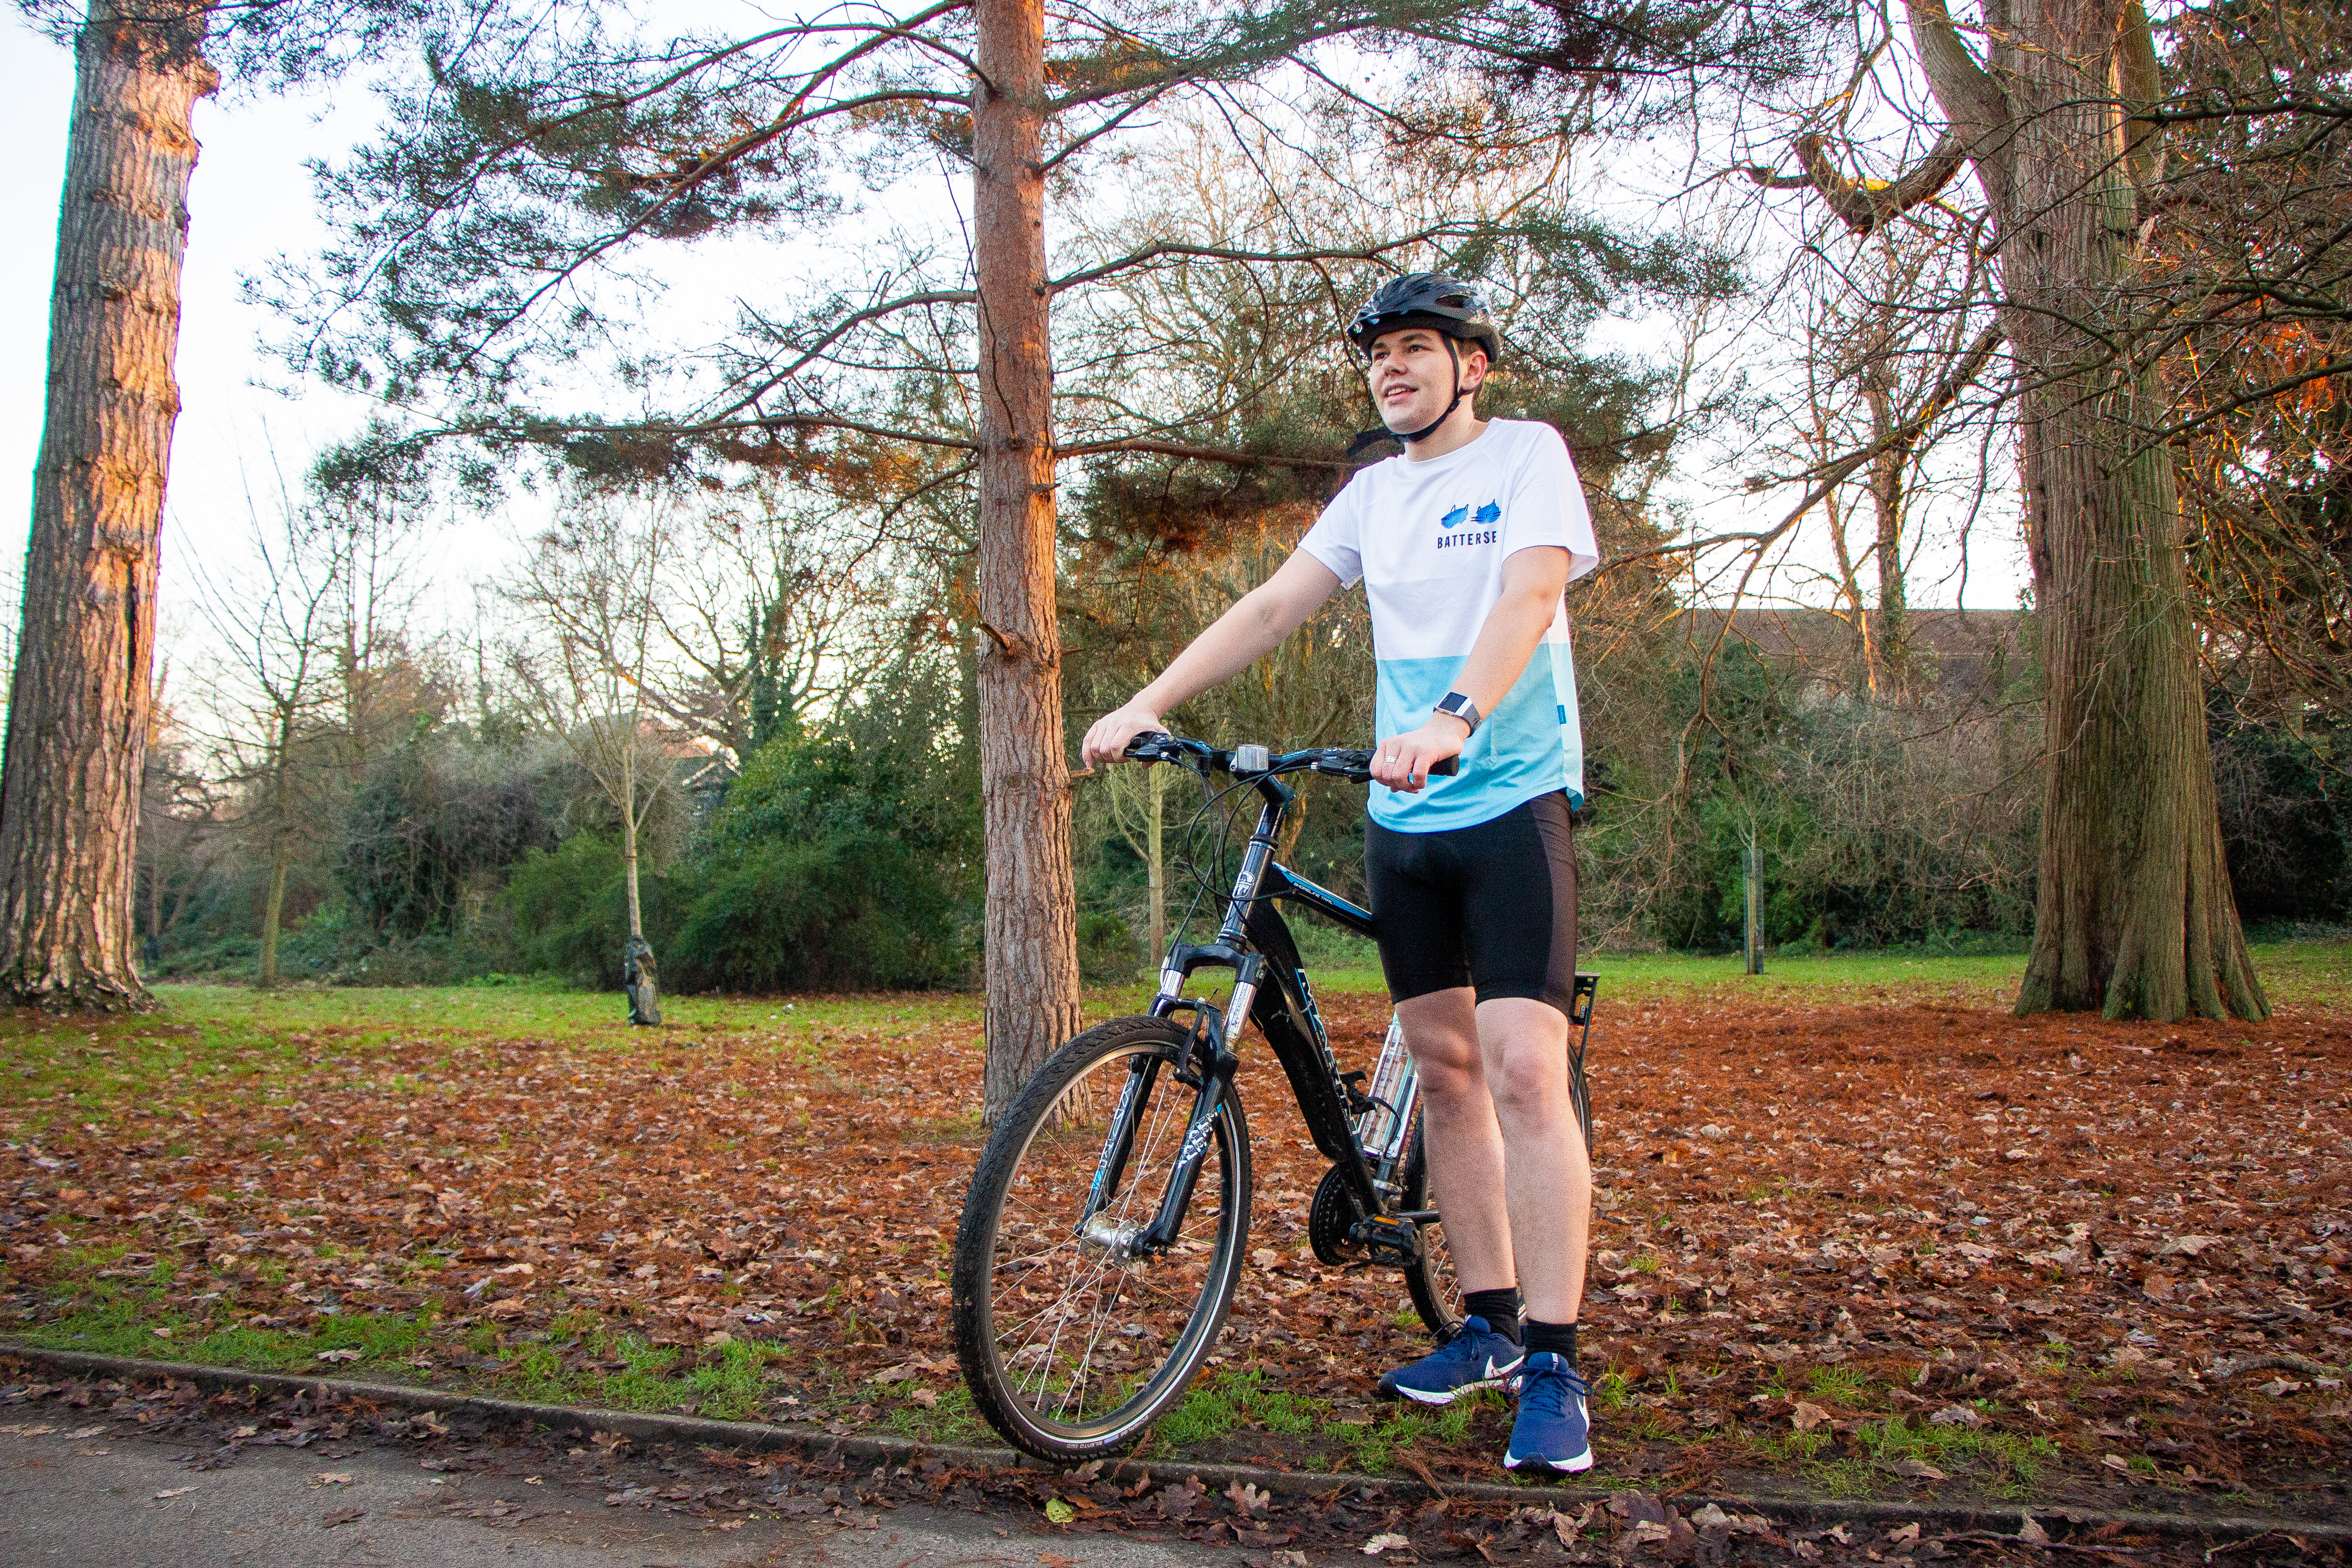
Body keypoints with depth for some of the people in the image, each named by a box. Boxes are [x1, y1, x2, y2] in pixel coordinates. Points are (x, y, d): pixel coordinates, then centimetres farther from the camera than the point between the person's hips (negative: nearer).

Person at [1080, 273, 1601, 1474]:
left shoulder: (1526, 454, -4)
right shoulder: (1374, 492, 14)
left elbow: (1530, 594, -21)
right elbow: (1270, 609, 10)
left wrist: (1454, 721, -38)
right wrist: (1144, 705, -1)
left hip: (1511, 803, -6)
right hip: (1402, 818, 6)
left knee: (1522, 1074, -13)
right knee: (1443, 1070, 9)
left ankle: (1554, 1368, -6)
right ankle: (1489, 1323, 20)